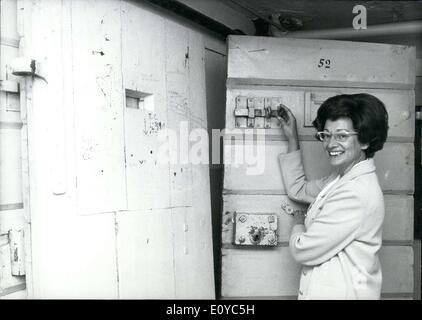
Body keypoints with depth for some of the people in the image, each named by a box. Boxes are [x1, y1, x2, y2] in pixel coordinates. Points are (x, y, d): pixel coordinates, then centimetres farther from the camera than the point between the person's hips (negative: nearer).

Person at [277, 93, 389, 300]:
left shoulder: (356, 193, -27)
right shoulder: (341, 178, 1)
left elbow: (303, 251, -24)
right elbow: (298, 190, 17)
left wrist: (298, 224, -1)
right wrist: (292, 138, 12)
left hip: (341, 292, -9)